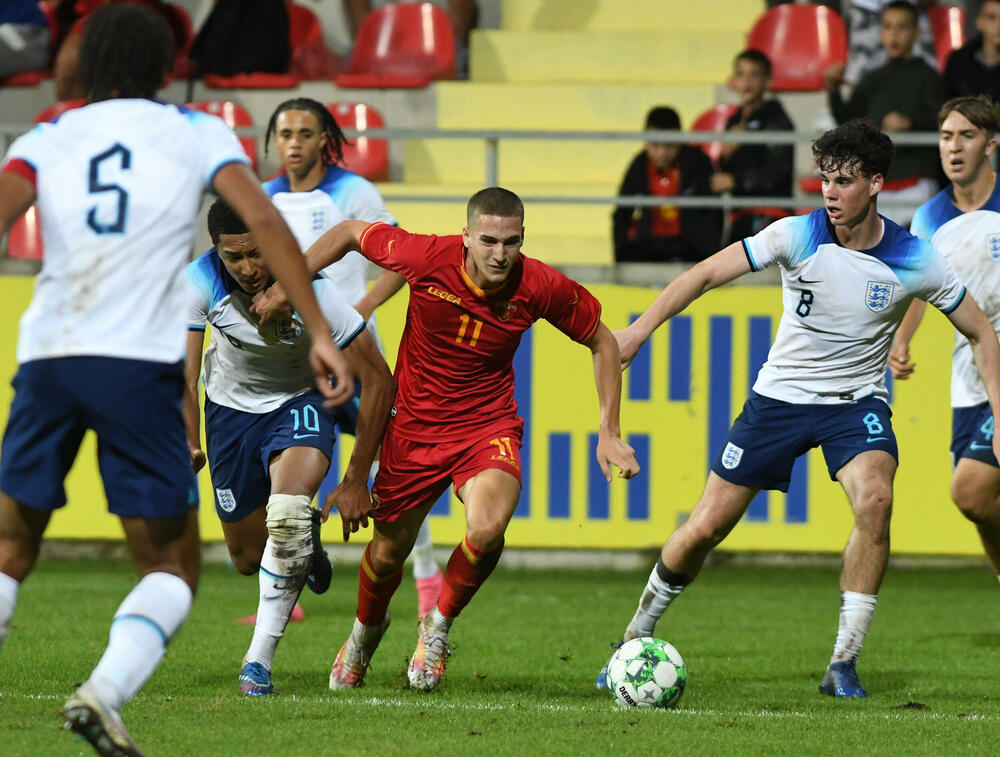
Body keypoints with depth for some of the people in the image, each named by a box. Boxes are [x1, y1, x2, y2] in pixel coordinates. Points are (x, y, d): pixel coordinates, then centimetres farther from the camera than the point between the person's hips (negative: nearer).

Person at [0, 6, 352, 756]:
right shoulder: (196, 133, 12)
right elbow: (263, 220, -1)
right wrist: (320, 334, -2)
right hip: (138, 361, -2)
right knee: (172, 568, 7)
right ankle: (105, 693, -18)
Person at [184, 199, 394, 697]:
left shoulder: (312, 290, -30)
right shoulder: (200, 282, -26)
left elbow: (377, 380, -21)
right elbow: (183, 372, -21)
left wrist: (356, 481, -18)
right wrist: (187, 443, -37)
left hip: (300, 400, -3)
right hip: (231, 406, 3)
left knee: (288, 510, -32)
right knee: (248, 556, 8)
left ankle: (259, 660, -21)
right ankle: (305, 551, 46)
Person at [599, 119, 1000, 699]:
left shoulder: (914, 260, -13)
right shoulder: (797, 236, -14)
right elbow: (707, 274, -13)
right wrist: (640, 330, -24)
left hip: (857, 401, 0)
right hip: (780, 395, 1)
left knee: (875, 499, -30)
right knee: (705, 527, -1)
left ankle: (844, 664, -20)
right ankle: (638, 635, 25)